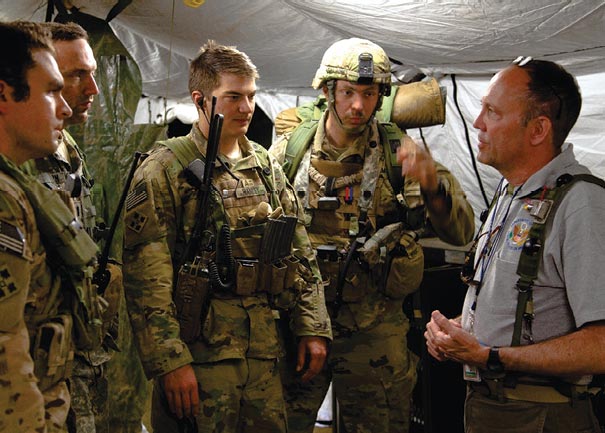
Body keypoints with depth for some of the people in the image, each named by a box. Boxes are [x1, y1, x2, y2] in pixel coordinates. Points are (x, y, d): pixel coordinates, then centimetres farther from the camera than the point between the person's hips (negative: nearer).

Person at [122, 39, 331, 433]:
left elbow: (300, 253, 16)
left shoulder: (266, 167, 12)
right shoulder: (165, 171, -8)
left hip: (265, 351, 6)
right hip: (198, 352, -5)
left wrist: (313, 327, 10)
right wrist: (170, 360, -17)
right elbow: (147, 278, -13)